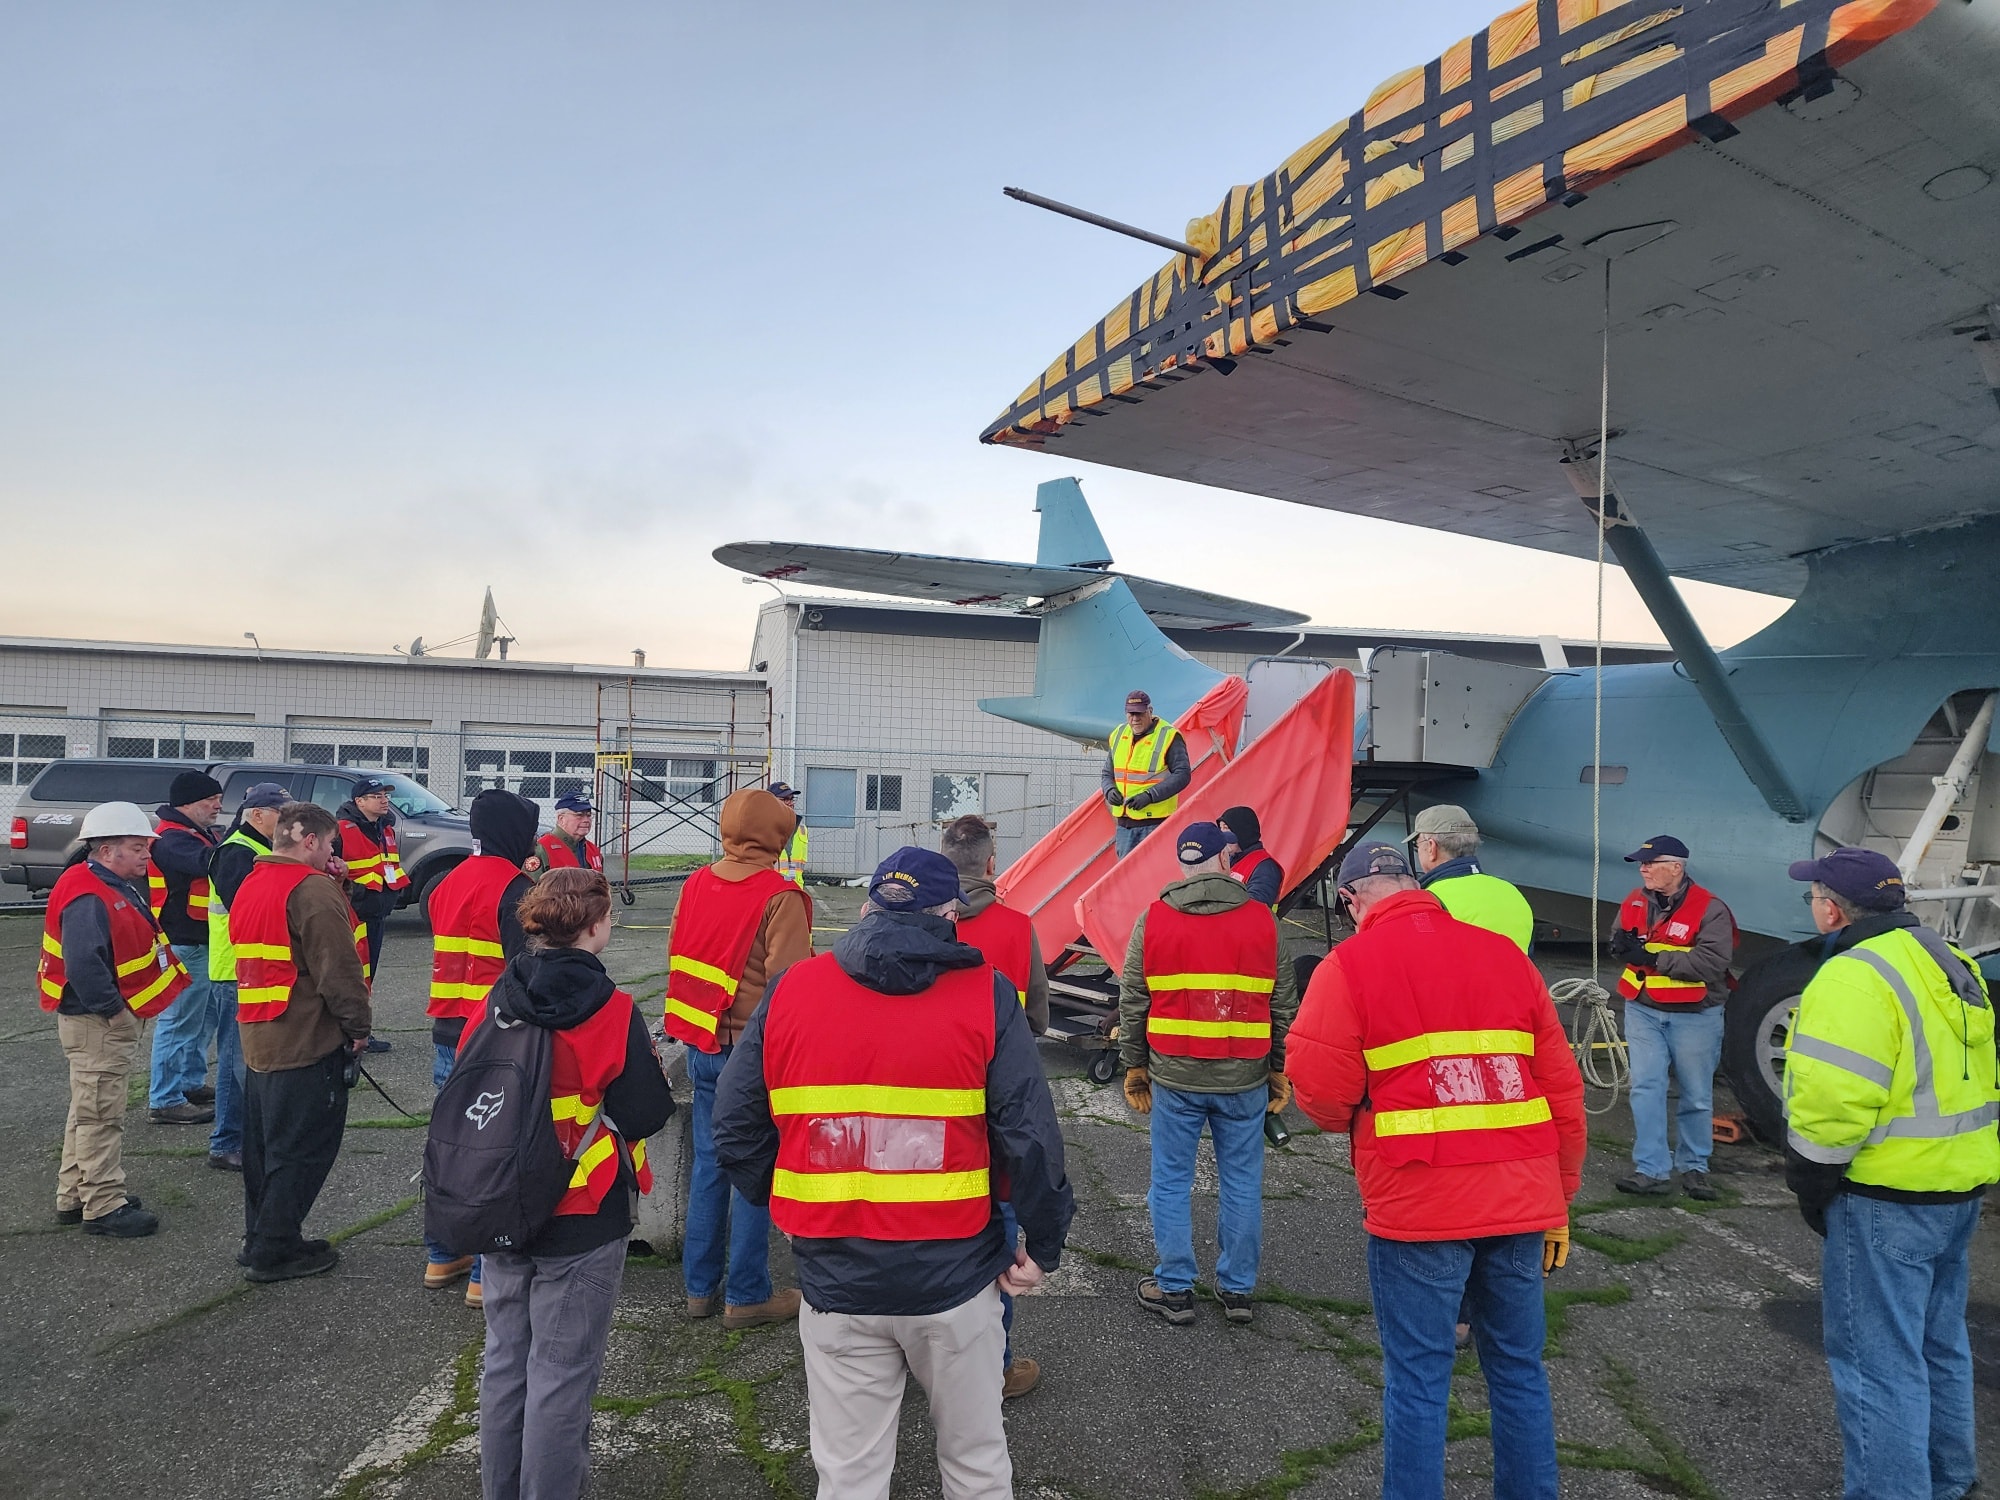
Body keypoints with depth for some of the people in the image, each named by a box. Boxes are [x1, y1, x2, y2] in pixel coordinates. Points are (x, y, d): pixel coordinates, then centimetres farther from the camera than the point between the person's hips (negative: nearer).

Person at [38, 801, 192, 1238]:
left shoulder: (117, 889, 10)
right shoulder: (88, 900, -23)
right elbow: (83, 965, -34)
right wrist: (111, 1008, -24)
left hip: (114, 1021, 11)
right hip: (97, 1023, -11)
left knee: (90, 1112, 20)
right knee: (100, 1115, -1)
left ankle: (74, 1196, 33)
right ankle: (103, 1207, 8)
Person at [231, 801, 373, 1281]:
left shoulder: (251, 884, 14)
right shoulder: (312, 887, -17)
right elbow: (338, 967, -20)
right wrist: (358, 1026, -11)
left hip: (258, 1038, 10)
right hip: (308, 1041, -10)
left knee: (264, 1142, 18)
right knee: (301, 1147, 1)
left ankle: (259, 1239, 28)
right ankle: (275, 1250, 7)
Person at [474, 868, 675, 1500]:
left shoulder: (493, 1004, -4)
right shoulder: (612, 1011, -19)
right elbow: (646, 1116, -16)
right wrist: (650, 1066, 1)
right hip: (583, 1221, -5)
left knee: (504, 1360, 21)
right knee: (561, 1373, 8)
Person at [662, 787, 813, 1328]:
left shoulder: (695, 884, 4)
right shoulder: (780, 897, -17)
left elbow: (676, 957, 12)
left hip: (701, 1048, 7)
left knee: (708, 1162, 17)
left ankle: (699, 1286, 28)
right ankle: (746, 1296, 16)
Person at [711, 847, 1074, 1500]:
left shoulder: (789, 990, -2)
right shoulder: (986, 994, -8)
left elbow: (735, 1127, 2)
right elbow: (1031, 1134, -12)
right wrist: (1044, 1245, 1)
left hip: (836, 1279, 2)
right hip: (955, 1277, -1)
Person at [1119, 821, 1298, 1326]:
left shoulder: (1152, 919, -1)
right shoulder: (1263, 920, -1)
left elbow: (1132, 1003, 2)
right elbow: (1284, 1005, 4)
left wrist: (1134, 1065, 13)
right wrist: (1280, 1070, 13)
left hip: (1174, 1077, 0)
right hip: (1245, 1078, 1)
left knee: (1170, 1181, 11)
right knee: (1242, 1184, 13)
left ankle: (1174, 1289, 19)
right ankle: (1237, 1289, 23)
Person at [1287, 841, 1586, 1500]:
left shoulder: (1350, 965, -7)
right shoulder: (1506, 955, 7)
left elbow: (1320, 1091, -11)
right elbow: (1562, 1088, 7)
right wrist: (1559, 1199, 15)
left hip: (1417, 1207, -5)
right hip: (1521, 1201, 5)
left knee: (1418, 1379, 7)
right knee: (1519, 1369, 19)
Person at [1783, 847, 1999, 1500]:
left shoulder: (1854, 979, -21)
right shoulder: (1947, 963, 10)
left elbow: (1833, 1103, -26)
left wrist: (1811, 1183, -12)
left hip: (1887, 1198, -10)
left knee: (1876, 1355, 0)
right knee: (1938, 1341, 23)